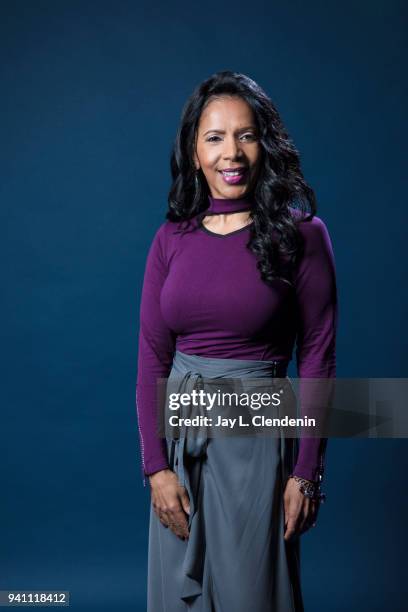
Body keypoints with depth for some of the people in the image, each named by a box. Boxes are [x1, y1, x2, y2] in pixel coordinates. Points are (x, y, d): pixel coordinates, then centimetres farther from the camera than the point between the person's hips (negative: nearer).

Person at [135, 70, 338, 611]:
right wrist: (156, 467, -4)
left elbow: (318, 357, -7)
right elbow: (151, 358, 2)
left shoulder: (300, 234, -7)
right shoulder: (171, 239, 2)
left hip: (258, 432, -3)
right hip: (178, 433, 4)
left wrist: (307, 473, -9)